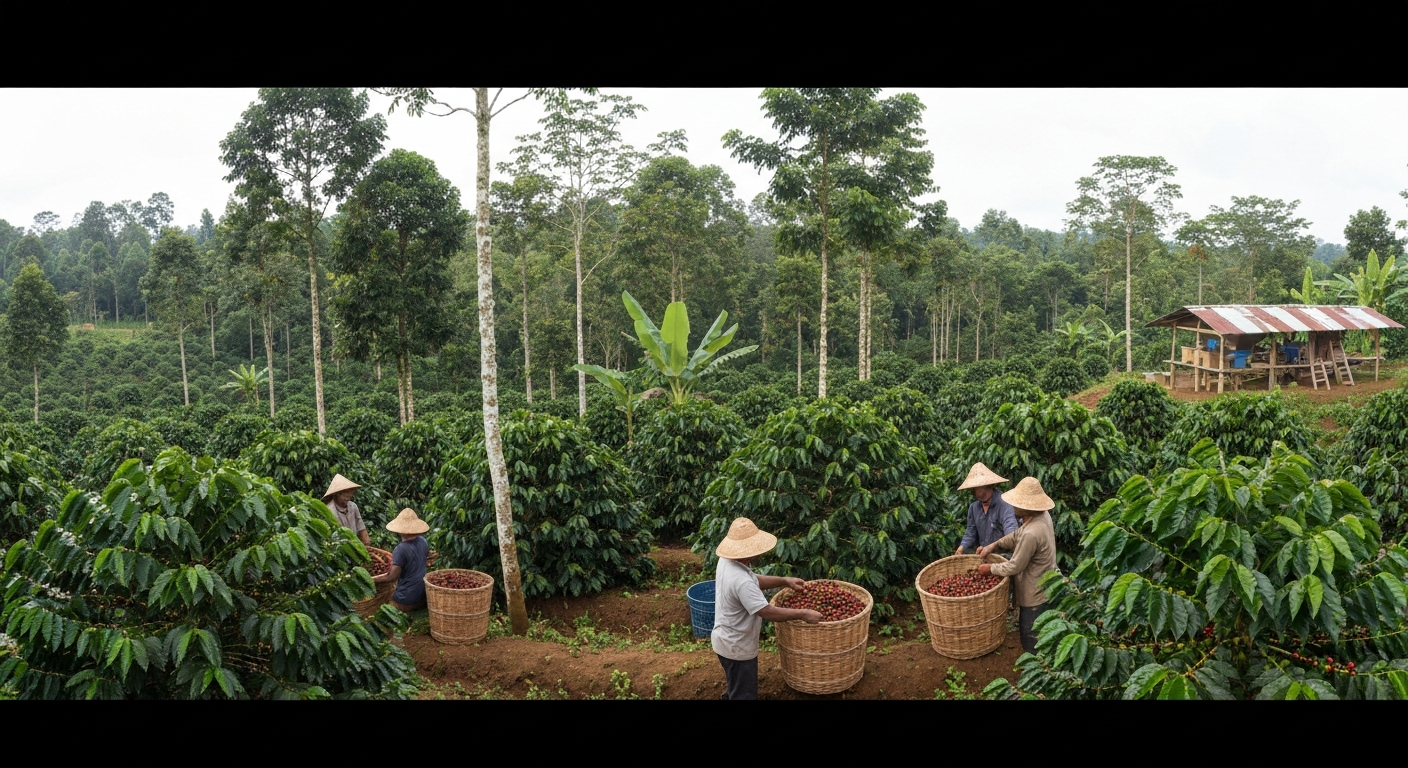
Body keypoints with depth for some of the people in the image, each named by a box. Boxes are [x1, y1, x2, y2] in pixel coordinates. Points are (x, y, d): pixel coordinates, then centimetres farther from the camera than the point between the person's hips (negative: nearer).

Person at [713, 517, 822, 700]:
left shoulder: (727, 561, -6)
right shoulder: (741, 581, -37)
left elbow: (755, 580, 10)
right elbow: (768, 612, -33)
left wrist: (784, 580, 3)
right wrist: (802, 614, -25)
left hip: (727, 641, 9)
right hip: (737, 647, -9)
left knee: (736, 687, 32)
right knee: (744, 694, 10)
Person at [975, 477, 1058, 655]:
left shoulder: (1031, 534, -36)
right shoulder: (1043, 515, -6)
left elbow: (1015, 567, -25)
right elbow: (1017, 536, 8)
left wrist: (990, 568, -11)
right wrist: (993, 545, -1)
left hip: (1035, 594, -10)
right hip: (1045, 587, 10)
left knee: (1031, 642, 9)